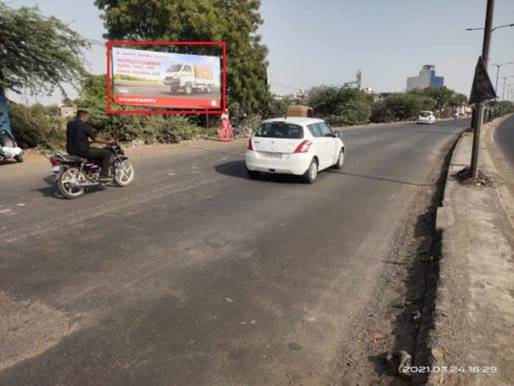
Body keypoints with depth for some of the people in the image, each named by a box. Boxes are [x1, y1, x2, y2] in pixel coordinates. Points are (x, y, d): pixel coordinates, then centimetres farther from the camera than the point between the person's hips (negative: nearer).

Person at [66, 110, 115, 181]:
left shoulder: (69, 124, 11)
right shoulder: (84, 126, -13)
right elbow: (96, 139, -12)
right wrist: (108, 142, 3)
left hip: (71, 150, 9)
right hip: (82, 151, -9)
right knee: (106, 153, 0)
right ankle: (103, 176, -2)